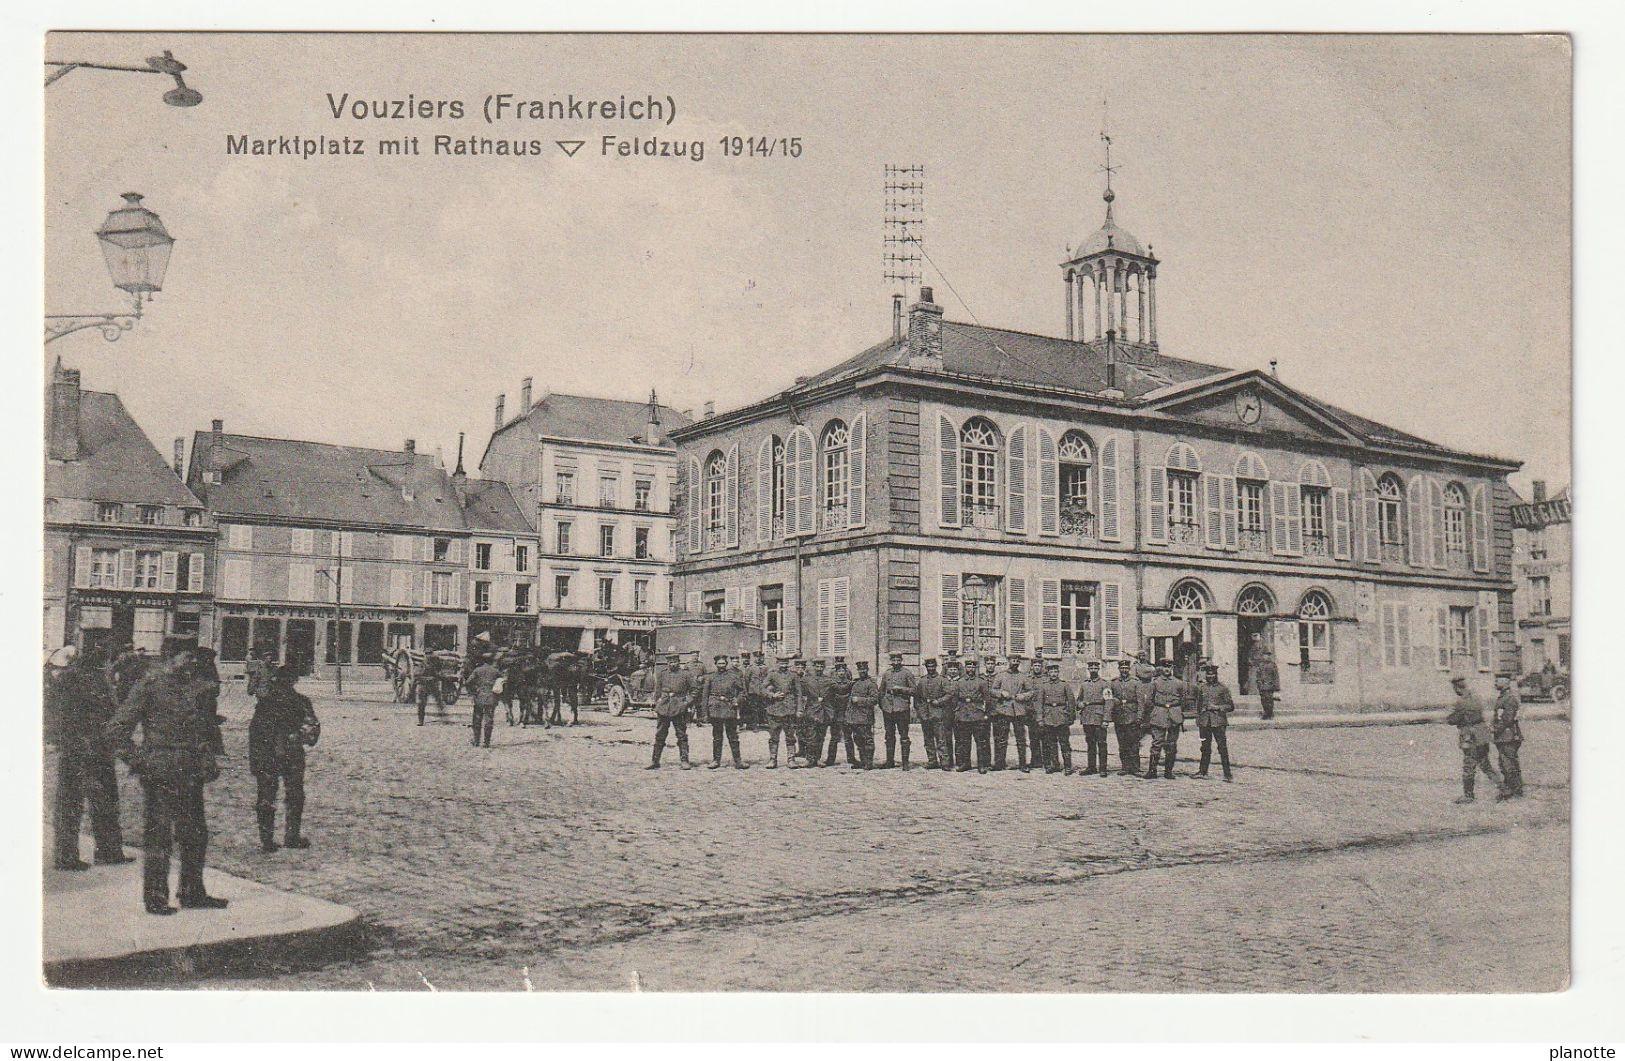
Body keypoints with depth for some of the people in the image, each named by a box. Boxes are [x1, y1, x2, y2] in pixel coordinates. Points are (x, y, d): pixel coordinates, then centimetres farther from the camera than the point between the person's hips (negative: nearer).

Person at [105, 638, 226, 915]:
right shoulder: (149, 685, -10)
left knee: (196, 835, 11)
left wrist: (207, 762, 15)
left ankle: (192, 892, 23)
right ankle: (155, 898, 11)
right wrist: (140, 761, -13)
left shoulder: (192, 684, 11)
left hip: (190, 774, 7)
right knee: (158, 836, 1)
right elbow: (116, 730, -10)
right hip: (160, 776, -7)